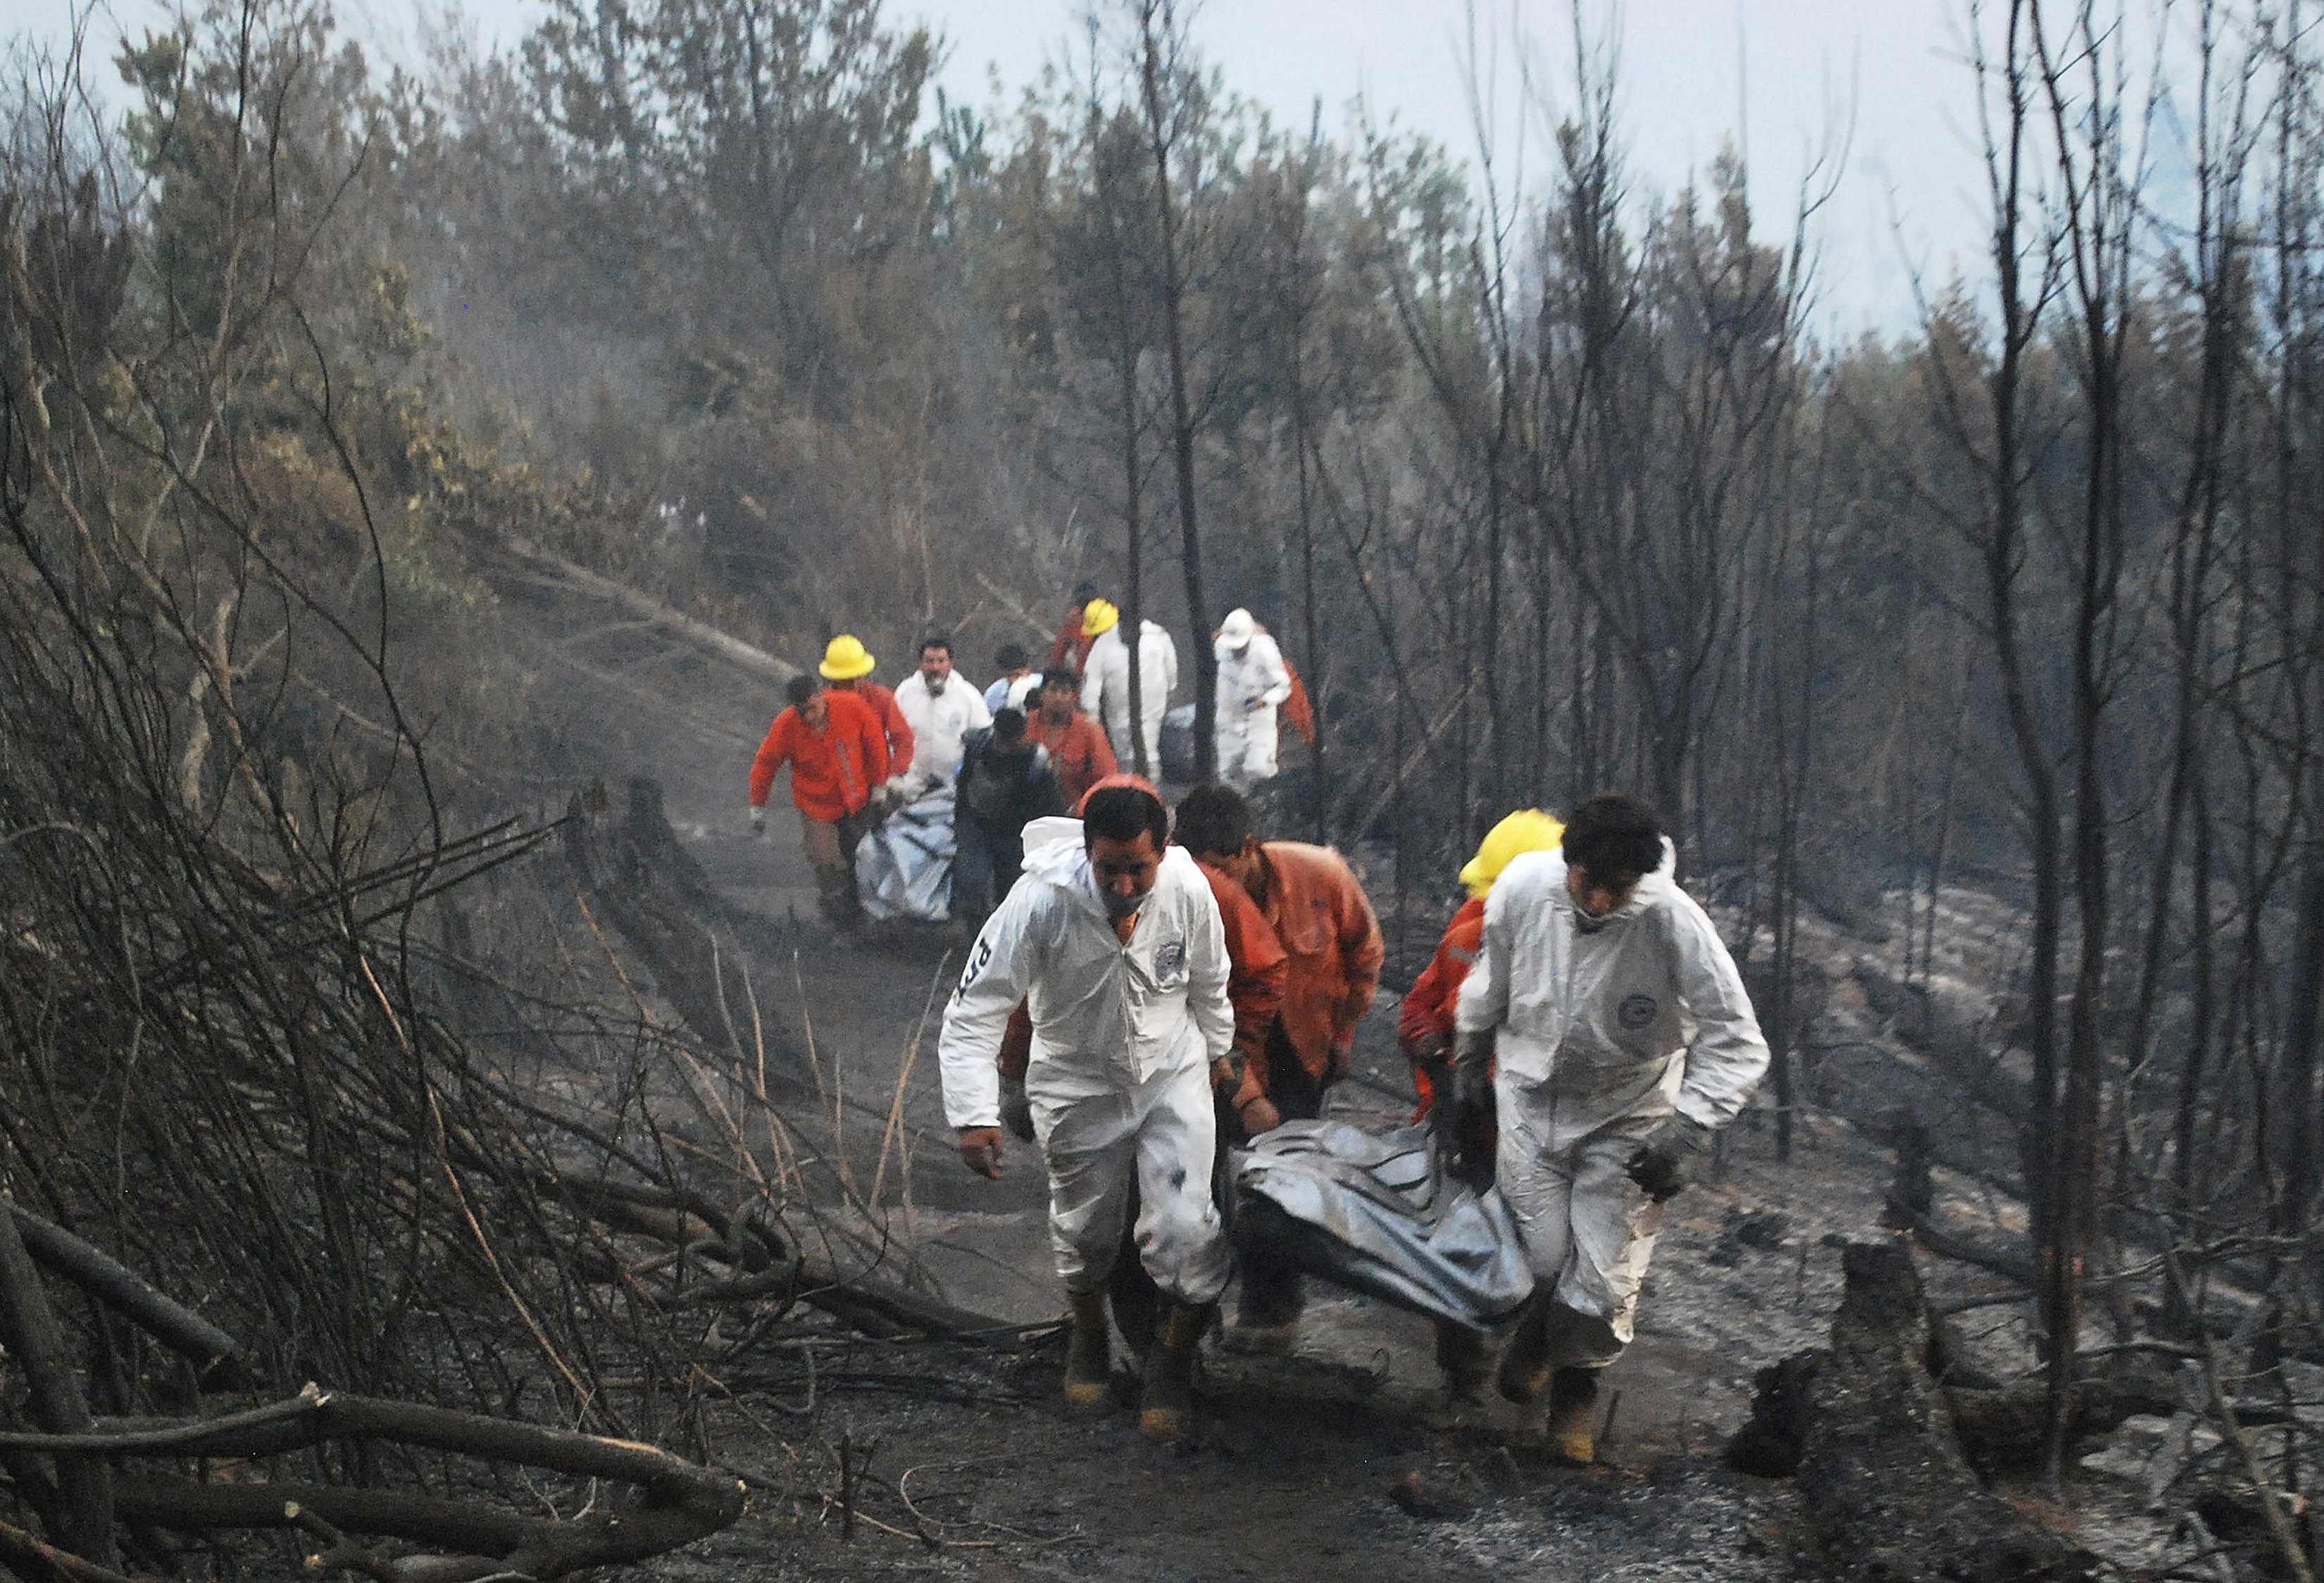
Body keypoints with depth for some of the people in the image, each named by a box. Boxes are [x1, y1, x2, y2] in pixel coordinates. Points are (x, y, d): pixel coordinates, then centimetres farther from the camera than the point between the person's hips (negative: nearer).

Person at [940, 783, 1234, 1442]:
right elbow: (974, 1011, -27)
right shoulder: (1042, 901, -30)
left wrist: (1215, 1054, 17)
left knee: (1184, 1230, -9)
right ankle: (1088, 1335, 49)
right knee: (1085, 1228, 16)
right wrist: (976, 1115, -35)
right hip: (1080, 1085, -1)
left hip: (1172, 1072, 1)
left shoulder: (1188, 890, -20)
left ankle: (1176, 1356, 20)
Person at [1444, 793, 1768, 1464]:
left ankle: (1576, 1385, 30)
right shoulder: (1522, 886, -20)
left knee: (1604, 1276, 0)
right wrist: (1468, 1067, 14)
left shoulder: (1673, 921, -28)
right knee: (1540, 1256, 0)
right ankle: (1536, 1334, 36)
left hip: (1628, 1111, -2)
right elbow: (1489, 982, 3)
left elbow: (1737, 1043, -20)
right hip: (1532, 1097, 2)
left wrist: (1684, 1134, -29)